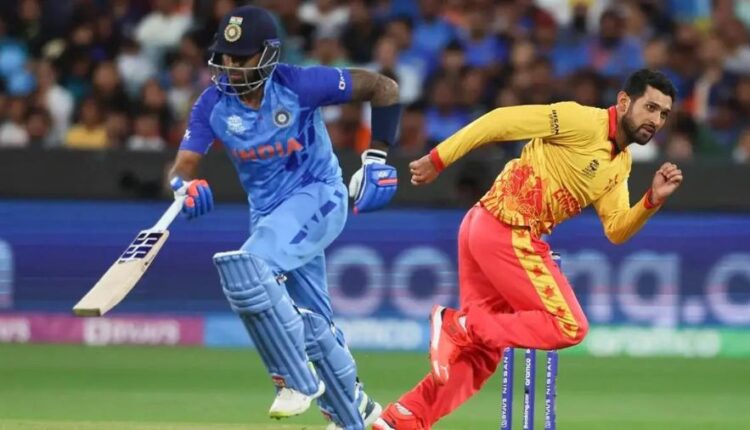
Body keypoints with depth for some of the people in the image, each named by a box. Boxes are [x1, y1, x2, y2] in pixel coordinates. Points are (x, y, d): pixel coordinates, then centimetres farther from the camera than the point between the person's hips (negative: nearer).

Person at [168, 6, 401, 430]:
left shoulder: (299, 85, -19)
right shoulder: (213, 104, -7)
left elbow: (384, 88, -11)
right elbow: (184, 165, -13)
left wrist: (377, 157, -11)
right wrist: (185, 186, -37)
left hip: (318, 196, -6)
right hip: (268, 213, 6)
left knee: (248, 268, -28)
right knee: (310, 322, 14)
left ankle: (297, 380, -14)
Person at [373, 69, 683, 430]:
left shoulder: (621, 164, 16)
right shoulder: (583, 122, -12)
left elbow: (616, 230, 13)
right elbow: (503, 120, -15)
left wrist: (653, 200, -6)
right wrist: (439, 159, -16)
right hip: (509, 234, -9)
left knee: (482, 352, 11)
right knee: (569, 327, -7)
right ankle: (461, 326, -8)